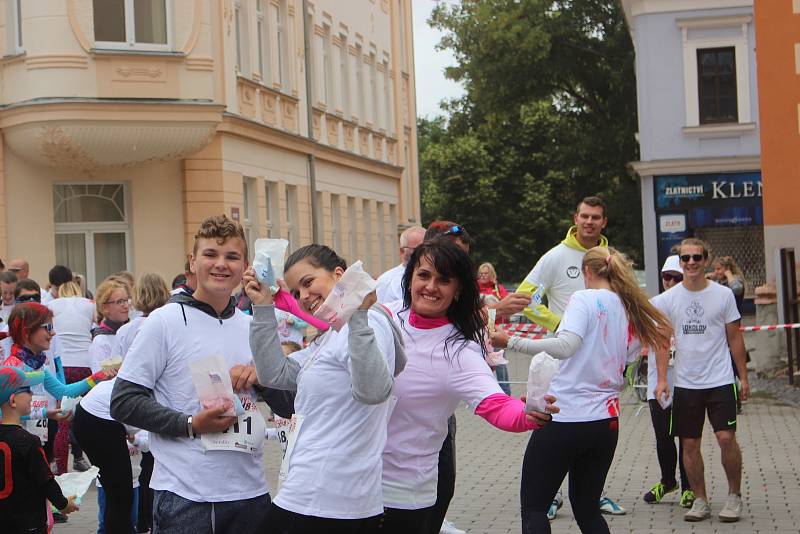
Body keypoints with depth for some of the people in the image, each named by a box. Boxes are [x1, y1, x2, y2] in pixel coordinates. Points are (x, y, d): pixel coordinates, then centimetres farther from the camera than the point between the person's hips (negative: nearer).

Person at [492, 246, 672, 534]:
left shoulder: (585, 298, -8)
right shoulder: (632, 311, 11)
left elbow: (565, 346, -24)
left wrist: (511, 341, -21)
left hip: (564, 419, -7)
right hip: (607, 423, 7)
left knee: (533, 507, 5)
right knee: (587, 508, 19)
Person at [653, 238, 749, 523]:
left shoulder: (723, 295, 0)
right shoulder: (667, 299, 2)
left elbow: (735, 338, 6)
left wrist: (743, 376, 5)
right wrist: (661, 379, -5)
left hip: (720, 380, -2)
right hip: (685, 383, 2)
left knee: (726, 438, -10)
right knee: (690, 444, 4)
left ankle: (734, 496, 9)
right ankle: (700, 500, 18)